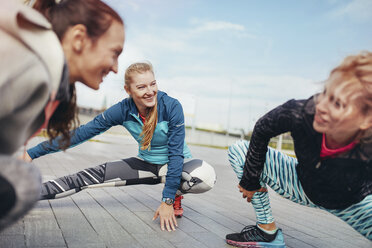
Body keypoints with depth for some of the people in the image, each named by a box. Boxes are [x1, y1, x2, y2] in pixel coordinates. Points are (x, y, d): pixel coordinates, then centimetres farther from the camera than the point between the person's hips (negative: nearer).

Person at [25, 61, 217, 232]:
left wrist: (167, 201, -28)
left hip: (175, 165, -2)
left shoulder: (171, 107, -26)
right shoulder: (123, 110, -16)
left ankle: (176, 195, -4)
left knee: (206, 175, -36)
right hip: (146, 164, 3)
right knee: (89, 176, -12)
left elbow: (176, 153, -24)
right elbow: (82, 133, -14)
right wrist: (33, 153, -15)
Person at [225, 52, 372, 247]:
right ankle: (267, 231, -2)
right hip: (304, 186, 3)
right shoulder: (302, 112, -33)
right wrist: (250, 180, -6)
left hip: (354, 204, -2)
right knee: (238, 150, -11)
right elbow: (261, 130, -14)